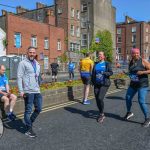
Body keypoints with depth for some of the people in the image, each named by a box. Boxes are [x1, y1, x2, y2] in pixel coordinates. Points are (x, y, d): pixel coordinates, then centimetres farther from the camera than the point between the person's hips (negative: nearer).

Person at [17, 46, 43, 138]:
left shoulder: (37, 64, 16)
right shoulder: (23, 63, -5)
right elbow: (19, 77, -10)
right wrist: (21, 91, -15)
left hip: (37, 91, 7)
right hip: (28, 91, -7)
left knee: (39, 109, 12)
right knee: (28, 111, 3)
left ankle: (29, 122, 33)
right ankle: (29, 130, 16)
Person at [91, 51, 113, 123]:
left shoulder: (107, 64, -1)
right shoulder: (96, 64, 11)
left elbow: (111, 73, -7)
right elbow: (93, 74, 14)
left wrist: (104, 73, -23)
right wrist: (92, 82, 8)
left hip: (104, 84, -5)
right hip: (96, 84, 5)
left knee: (100, 98, -16)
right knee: (97, 100, 5)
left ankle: (102, 114, 5)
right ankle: (101, 114, 24)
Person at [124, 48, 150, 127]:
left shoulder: (143, 61, -10)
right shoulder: (130, 62, 7)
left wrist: (143, 72, -23)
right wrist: (129, 74, 8)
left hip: (142, 85, -6)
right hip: (133, 84, 7)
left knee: (141, 101, -12)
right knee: (128, 98, 12)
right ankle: (129, 112, 37)